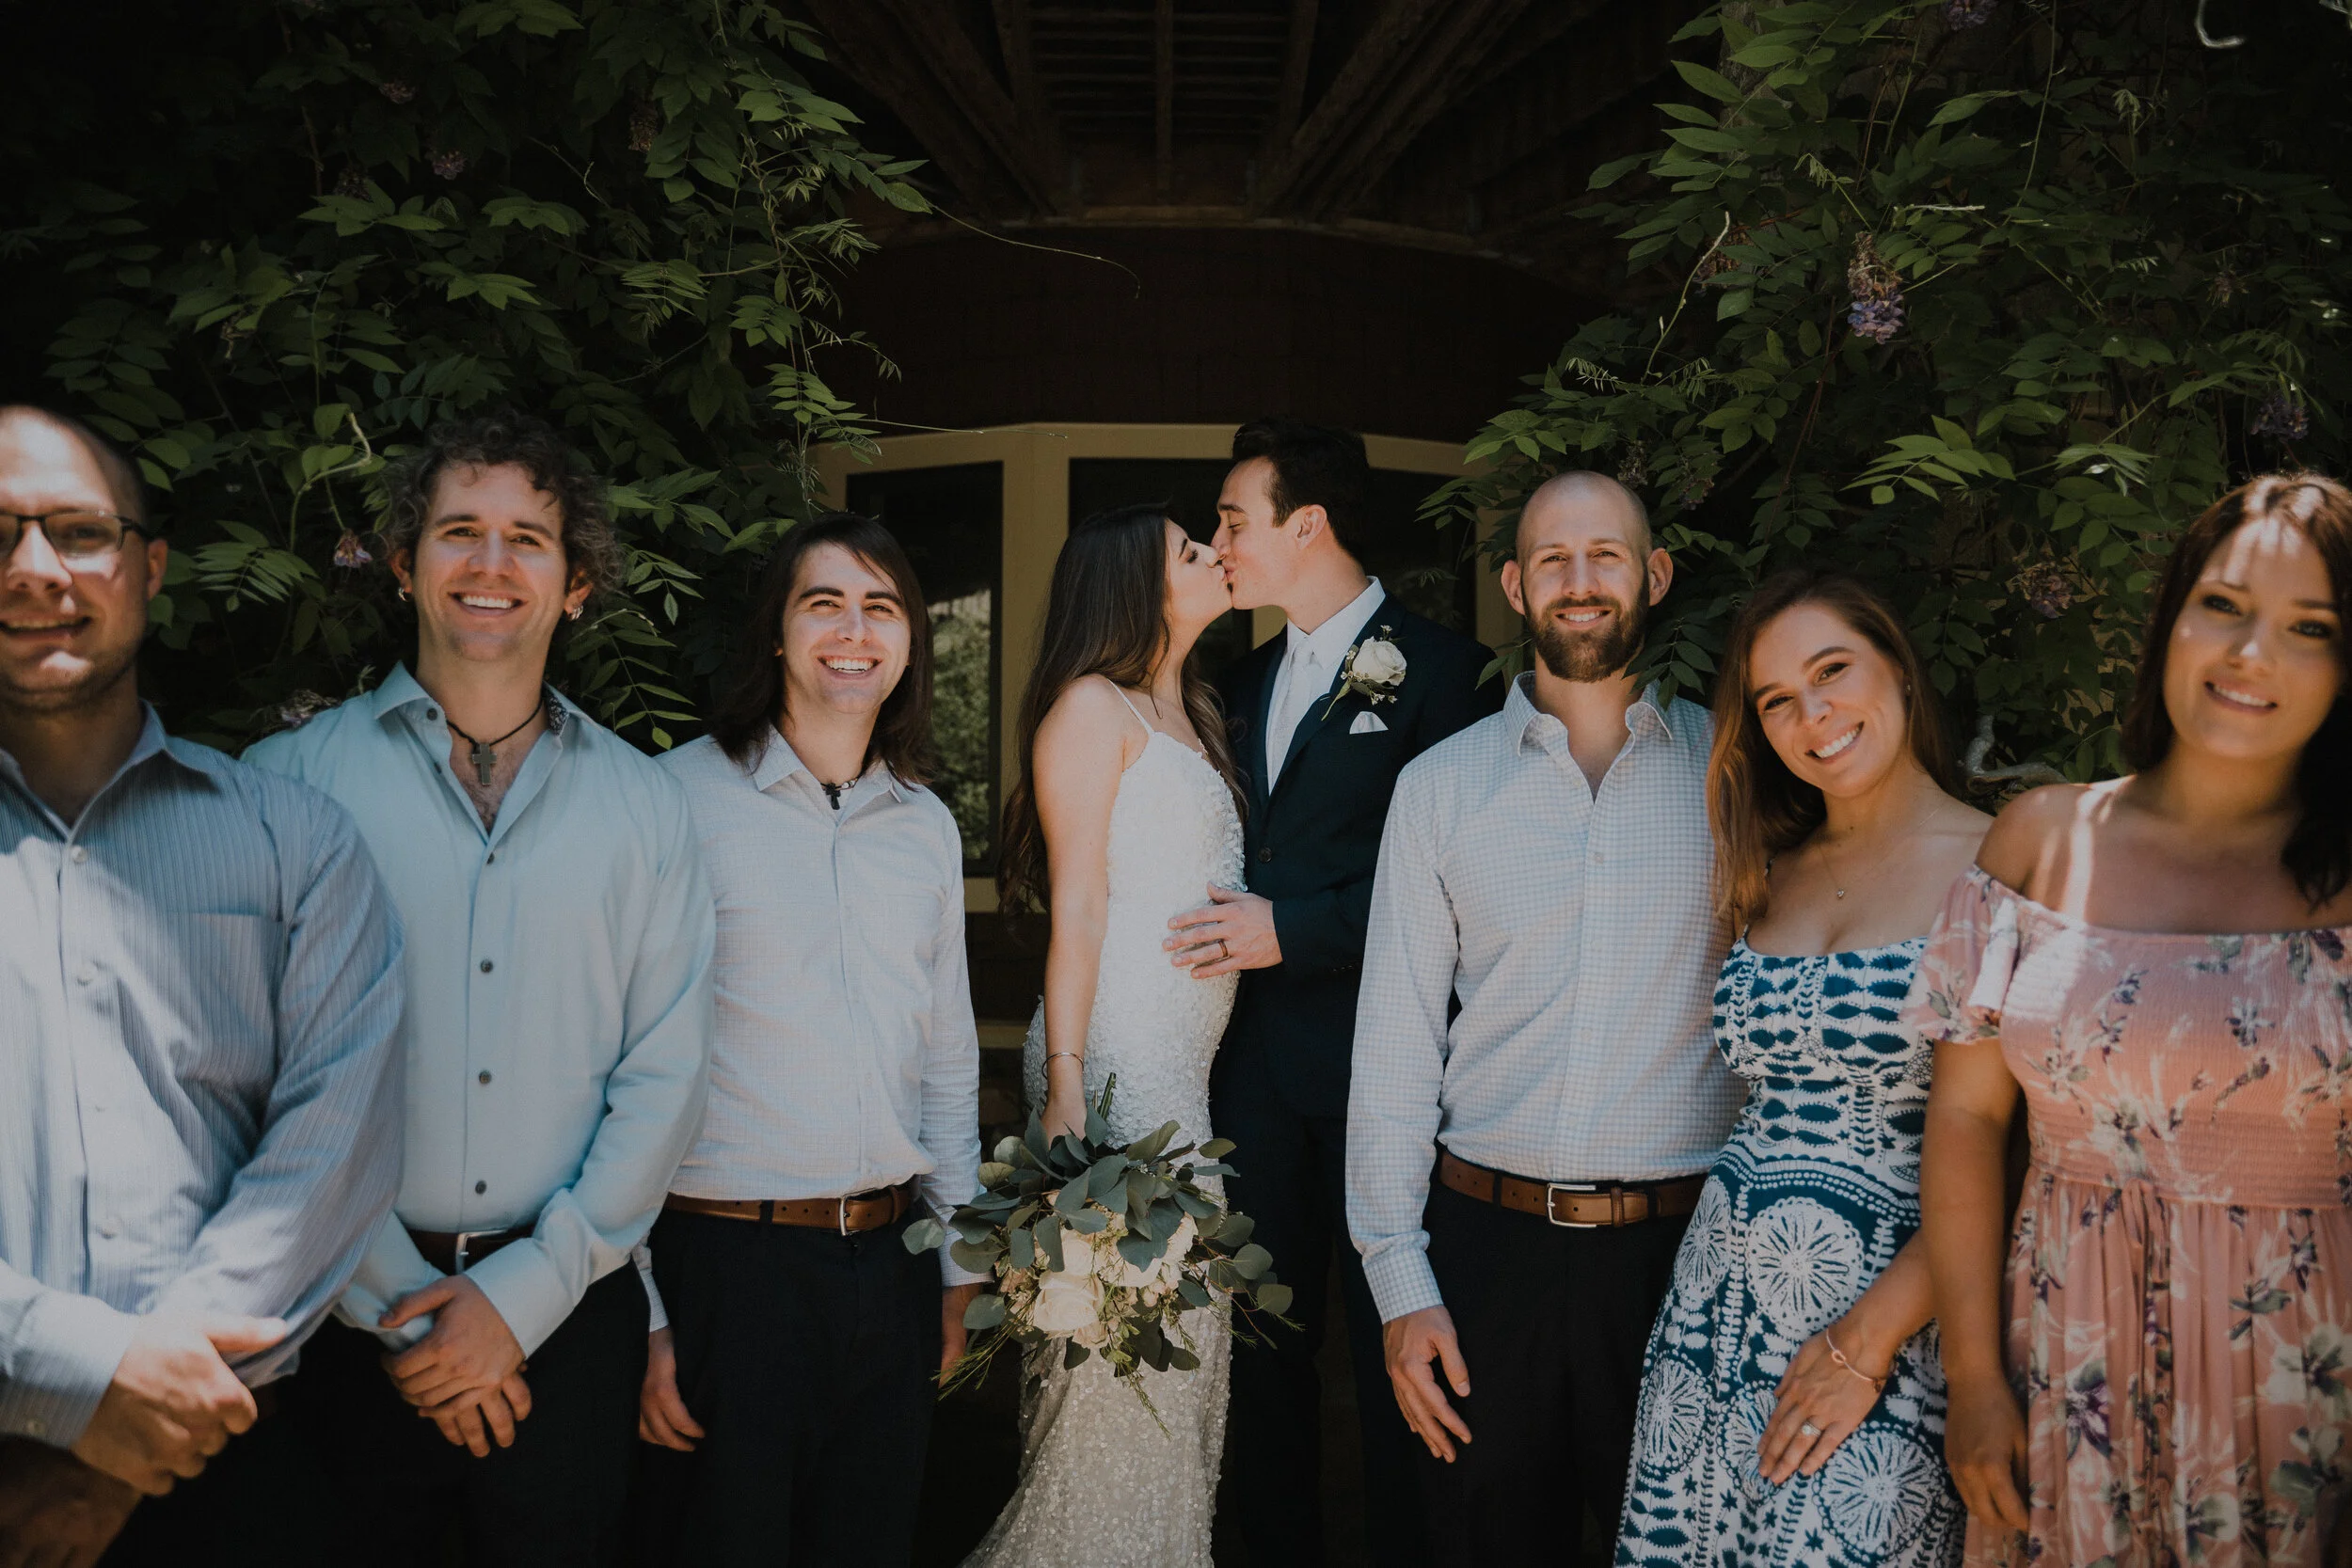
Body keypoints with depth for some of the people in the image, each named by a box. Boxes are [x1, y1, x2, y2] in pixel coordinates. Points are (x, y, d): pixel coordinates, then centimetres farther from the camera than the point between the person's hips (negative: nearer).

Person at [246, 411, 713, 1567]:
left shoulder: (641, 802, 3)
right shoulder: (292, 779, -2)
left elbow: (664, 1078, 0)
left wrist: (520, 1295, -8)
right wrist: (400, 1307, -9)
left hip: (566, 1313, 2)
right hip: (354, 1310, -1)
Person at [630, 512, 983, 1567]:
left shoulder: (928, 824, 8)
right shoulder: (678, 798, -8)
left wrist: (957, 1263, 13)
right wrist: (642, 1313, -11)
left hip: (892, 1268, 5)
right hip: (726, 1260, -5)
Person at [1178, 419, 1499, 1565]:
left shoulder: (1438, 669, -7)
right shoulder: (1242, 687, 16)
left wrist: (1295, 931, -17)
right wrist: (1226, 935, 6)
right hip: (1258, 1060, 7)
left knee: (1391, 1345, 4)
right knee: (1265, 1336, 15)